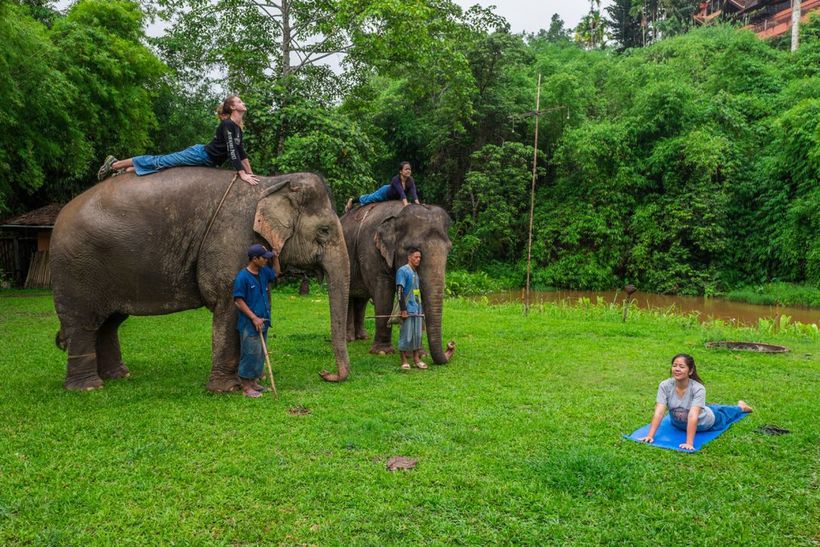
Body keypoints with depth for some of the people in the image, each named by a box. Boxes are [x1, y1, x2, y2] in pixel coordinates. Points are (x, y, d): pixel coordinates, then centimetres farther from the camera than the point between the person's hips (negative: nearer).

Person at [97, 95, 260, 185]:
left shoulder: (238, 128, 10)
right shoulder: (227, 124, -19)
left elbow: (241, 152, 14)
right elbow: (231, 151, -28)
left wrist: (250, 173, 8)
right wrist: (242, 174, -32)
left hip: (206, 162, 8)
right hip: (200, 154, -8)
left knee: (163, 163, 11)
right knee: (160, 162, -3)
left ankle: (125, 170, 18)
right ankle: (115, 164, 7)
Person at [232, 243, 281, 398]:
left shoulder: (263, 272, 7)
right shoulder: (242, 277, -16)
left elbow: (276, 273, 29)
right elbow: (239, 301, -16)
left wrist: (275, 257, 12)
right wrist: (254, 318, -19)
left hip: (262, 322, 8)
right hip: (249, 324, -8)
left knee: (260, 354, 14)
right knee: (250, 354, -3)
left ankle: (254, 382, 26)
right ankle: (246, 387, 7)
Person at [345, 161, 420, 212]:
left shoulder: (411, 180, -29)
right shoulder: (396, 180, -42)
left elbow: (413, 193, -41)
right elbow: (402, 193, -54)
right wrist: (406, 204, -67)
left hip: (394, 197, 4)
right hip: (385, 192, -4)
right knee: (368, 199, 18)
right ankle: (352, 200, 46)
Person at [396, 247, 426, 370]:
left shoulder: (416, 272, 14)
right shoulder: (403, 271, -9)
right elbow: (399, 291, -15)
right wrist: (403, 309, -19)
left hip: (417, 309, 7)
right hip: (408, 309, -7)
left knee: (417, 334, 9)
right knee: (406, 335, -2)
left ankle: (416, 359, 17)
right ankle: (404, 361, 6)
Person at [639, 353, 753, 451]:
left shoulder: (698, 389, -39)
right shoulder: (665, 386, -31)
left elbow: (693, 416, -47)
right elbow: (659, 412, -37)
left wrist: (689, 443, -55)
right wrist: (650, 435, -46)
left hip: (703, 423, -1)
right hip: (678, 424, 2)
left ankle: (740, 406, 57)